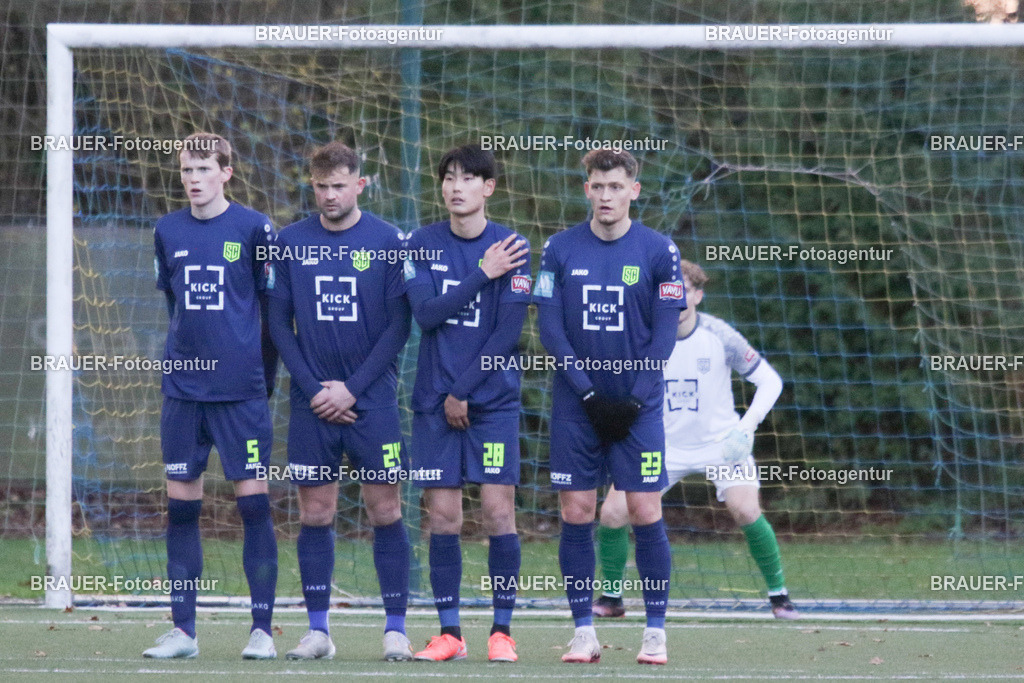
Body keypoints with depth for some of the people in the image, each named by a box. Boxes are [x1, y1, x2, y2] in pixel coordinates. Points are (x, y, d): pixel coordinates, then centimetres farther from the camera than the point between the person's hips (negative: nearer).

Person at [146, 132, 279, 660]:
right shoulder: (168, 232, 8)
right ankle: (183, 630, 9)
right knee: (181, 506, 3)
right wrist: (188, 359, 15)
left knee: (253, 501, -5)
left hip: (242, 392, -4)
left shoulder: (254, 228, -2)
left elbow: (274, 308, 2)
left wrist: (265, 377, 3)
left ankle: (261, 629, -1)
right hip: (182, 391, 4)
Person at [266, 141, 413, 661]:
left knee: (385, 511, -3)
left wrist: (352, 389, -9)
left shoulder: (388, 242, 0)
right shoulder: (290, 243, 5)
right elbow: (279, 324, 6)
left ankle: (396, 628, 2)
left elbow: (399, 326, -1)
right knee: (315, 514, 2)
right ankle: (318, 631, 8)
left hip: (372, 400, -2)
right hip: (311, 402, 2)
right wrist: (313, 389, -5)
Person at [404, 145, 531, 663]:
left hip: (492, 399, -2)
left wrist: (464, 391, -9)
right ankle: (449, 632, 8)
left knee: (498, 511, -7)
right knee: (442, 515, 1)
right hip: (434, 401, 2)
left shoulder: (513, 248, -1)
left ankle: (502, 630, 2)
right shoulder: (422, 244, 5)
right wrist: (484, 274, -12)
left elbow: (507, 332, -6)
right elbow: (426, 312, -7)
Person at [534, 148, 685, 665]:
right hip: (576, 405, 1)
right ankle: (584, 632, 7)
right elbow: (550, 329, 0)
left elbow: (664, 334, -2)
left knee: (645, 512, -5)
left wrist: (633, 401, -10)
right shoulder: (560, 249, 2)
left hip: (637, 406, -1)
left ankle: (655, 632, 4)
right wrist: (588, 394, -9)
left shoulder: (659, 251, -1)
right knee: (575, 515, 0)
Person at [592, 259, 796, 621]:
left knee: (745, 510, -23)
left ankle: (779, 595, -4)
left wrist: (746, 425, -23)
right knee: (612, 512, -10)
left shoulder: (719, 336, -14)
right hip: (665, 445, 2)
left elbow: (770, 381, -9)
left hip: (721, 442, -2)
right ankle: (611, 598, 11)